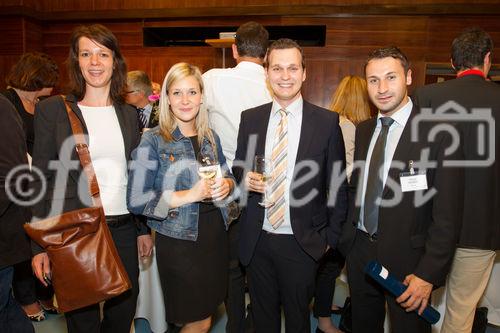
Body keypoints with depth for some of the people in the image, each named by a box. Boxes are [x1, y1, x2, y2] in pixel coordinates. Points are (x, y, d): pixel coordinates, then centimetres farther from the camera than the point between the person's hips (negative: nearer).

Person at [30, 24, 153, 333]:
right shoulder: (52, 109, -3)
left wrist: (144, 229, 11)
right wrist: (40, 245, -6)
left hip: (124, 229, 4)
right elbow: (41, 180, -3)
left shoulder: (128, 113, 8)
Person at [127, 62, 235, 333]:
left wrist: (226, 184, -7)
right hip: (178, 241, -5)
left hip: (215, 234, 6)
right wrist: (190, 195, -22)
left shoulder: (211, 138, 6)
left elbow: (226, 175, 17)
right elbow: (136, 200, -15)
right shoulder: (153, 141, -11)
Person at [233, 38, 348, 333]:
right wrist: (245, 178, -12)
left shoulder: (327, 121, -6)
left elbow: (338, 184, 0)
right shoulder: (250, 118, 2)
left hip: (302, 242, -2)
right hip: (257, 241, 3)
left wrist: (331, 237, 1)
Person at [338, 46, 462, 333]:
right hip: (359, 251, 5)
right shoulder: (363, 130, 6)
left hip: (407, 259, -5)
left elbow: (446, 215, -15)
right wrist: (346, 235, 5)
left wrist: (429, 274, -17)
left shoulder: (438, 133, -13)